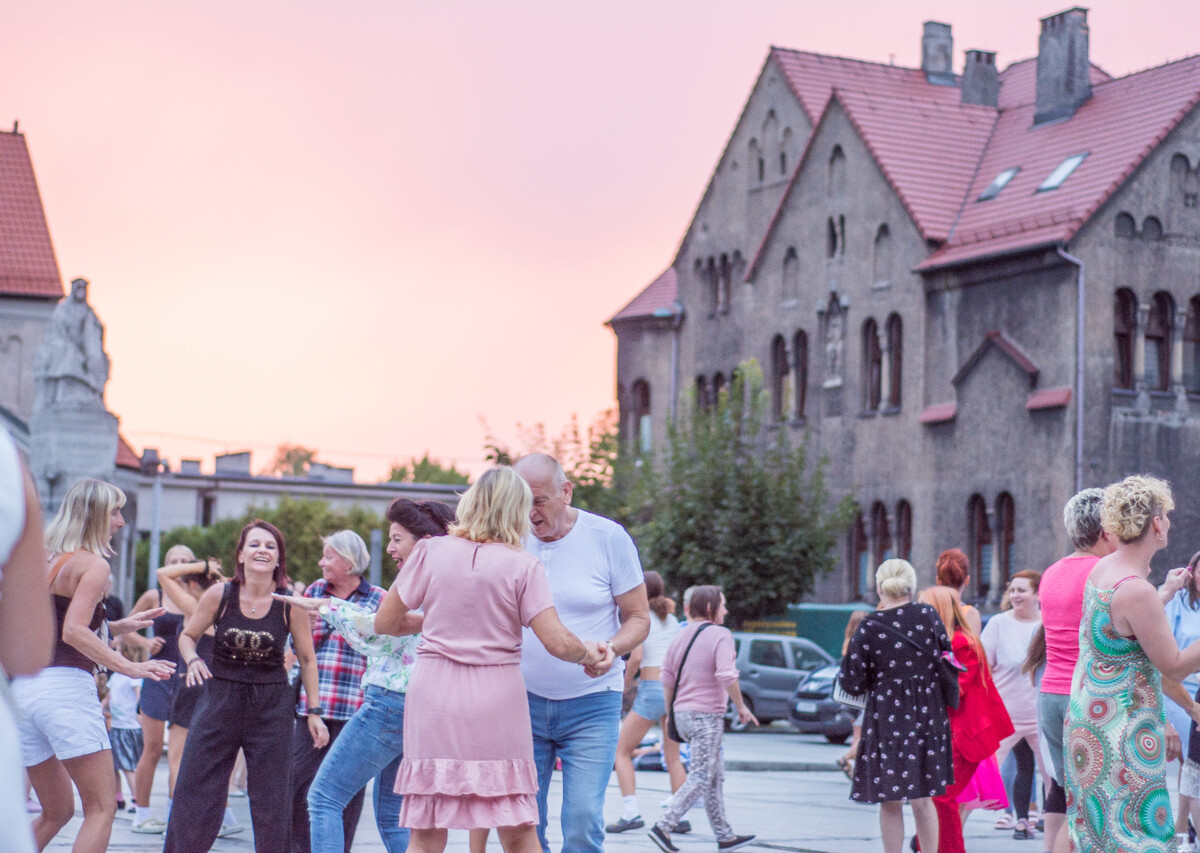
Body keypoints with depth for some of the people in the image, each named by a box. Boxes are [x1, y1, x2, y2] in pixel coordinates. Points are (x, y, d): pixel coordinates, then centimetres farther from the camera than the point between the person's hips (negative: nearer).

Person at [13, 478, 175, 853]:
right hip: (65, 687, -8)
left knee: (56, 812, 17)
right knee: (102, 808, -4)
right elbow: (74, 632, -18)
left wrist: (118, 627, 22)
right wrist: (130, 667, -20)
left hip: (24, 688, 8)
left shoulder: (49, 562, 19)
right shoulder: (93, 564, -5)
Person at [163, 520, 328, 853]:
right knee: (194, 790, 2)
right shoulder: (219, 595, -7)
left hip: (272, 706, -1)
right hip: (220, 698, 1)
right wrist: (192, 660, -12)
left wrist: (314, 712, 1)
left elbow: (307, 659, 2)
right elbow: (187, 635, 9)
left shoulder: (291, 604, -8)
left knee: (272, 798, 6)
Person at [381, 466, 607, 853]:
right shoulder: (523, 566, -3)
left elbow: (384, 622, 7)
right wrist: (589, 654, 11)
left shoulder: (431, 551, 2)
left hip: (434, 694, 1)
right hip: (498, 700, -1)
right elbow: (557, 642, -9)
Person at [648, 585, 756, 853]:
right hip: (706, 715, -8)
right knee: (699, 779, -6)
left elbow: (667, 679, 12)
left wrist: (670, 715, 18)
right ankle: (663, 827, -14)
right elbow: (726, 676, -21)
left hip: (683, 713, 8)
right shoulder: (720, 635, -11)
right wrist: (741, 707, -10)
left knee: (716, 776, 15)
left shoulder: (680, 637, 12)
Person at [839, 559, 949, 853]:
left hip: (886, 718, -3)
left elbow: (852, 684, -8)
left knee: (889, 801, 5)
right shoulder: (928, 615, -2)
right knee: (922, 799, 13)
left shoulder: (869, 627, -10)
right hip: (927, 716, 3)